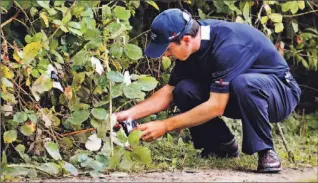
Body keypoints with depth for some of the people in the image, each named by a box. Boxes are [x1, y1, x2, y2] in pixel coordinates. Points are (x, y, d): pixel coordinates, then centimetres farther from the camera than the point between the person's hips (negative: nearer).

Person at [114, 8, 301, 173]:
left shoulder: (228, 46, -33)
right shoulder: (190, 48, -8)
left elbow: (216, 106, -33)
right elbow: (169, 92, 2)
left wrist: (165, 126, -29)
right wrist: (131, 113, -12)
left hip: (281, 93, -7)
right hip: (236, 97, 8)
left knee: (242, 83, -39)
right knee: (184, 90, -14)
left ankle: (265, 150, -21)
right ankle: (223, 145, 4)